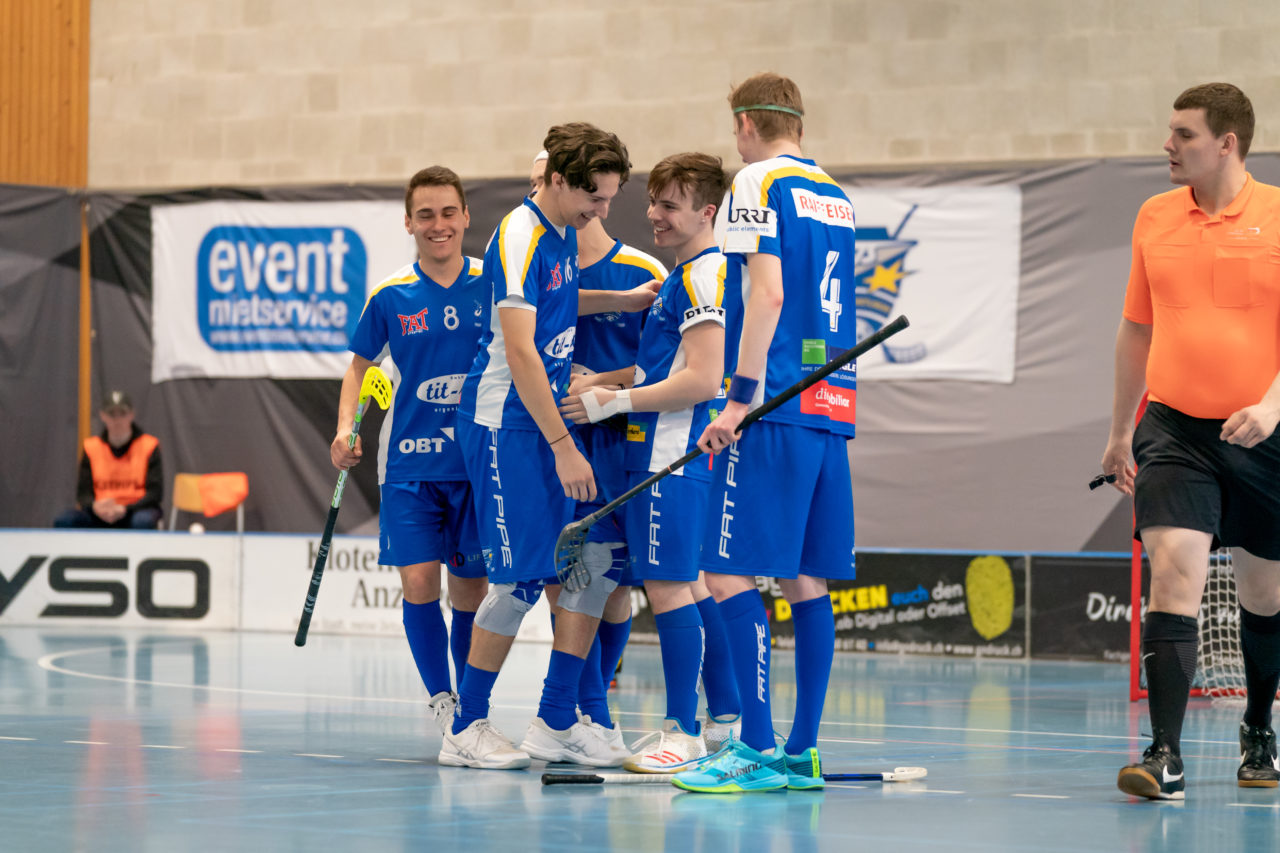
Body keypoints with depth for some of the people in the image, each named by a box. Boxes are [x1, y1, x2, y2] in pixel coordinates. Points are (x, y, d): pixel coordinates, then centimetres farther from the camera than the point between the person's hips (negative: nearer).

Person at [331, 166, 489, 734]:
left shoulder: (492, 286, -2)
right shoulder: (390, 296, -1)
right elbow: (360, 365, 12)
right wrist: (346, 430, -3)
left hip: (479, 461, 0)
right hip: (409, 461, 0)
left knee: (471, 588, 5)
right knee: (419, 583, -10)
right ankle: (441, 702, 6)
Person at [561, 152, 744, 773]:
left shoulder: (705, 274, -14)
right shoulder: (684, 276, 18)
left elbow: (702, 381, -20)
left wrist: (614, 402, -14)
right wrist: (602, 383, 15)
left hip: (674, 458, -10)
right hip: (668, 452, 10)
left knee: (669, 588, -9)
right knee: (694, 588, 14)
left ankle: (684, 734, -8)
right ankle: (726, 722, 19)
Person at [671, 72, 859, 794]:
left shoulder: (760, 183, -4)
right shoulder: (838, 197, 19)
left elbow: (768, 294, -14)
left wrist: (741, 399, -15)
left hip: (776, 409, -8)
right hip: (833, 408, 8)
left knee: (731, 573, -8)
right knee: (807, 581, 8)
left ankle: (758, 750, -13)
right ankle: (802, 753, 8)